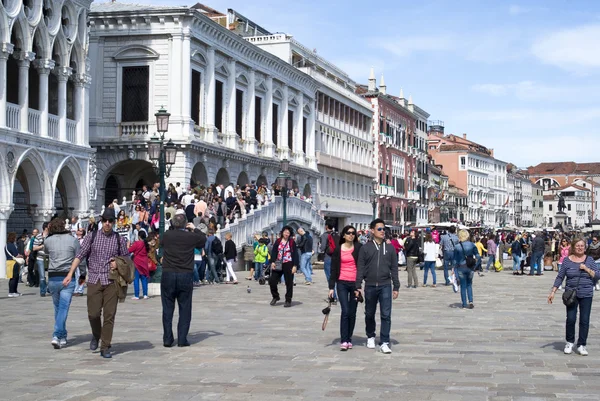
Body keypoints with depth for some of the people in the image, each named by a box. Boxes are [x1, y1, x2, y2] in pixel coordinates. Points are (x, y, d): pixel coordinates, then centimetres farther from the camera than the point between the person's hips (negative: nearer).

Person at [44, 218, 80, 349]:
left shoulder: (48, 241, 2)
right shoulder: (73, 240, -3)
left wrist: (47, 234, 24)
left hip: (53, 278, 3)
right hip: (68, 278, -3)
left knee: (58, 308, 16)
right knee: (63, 308, -4)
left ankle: (63, 337, 24)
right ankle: (57, 336, -16)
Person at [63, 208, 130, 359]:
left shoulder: (119, 239, 6)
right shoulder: (92, 237, 4)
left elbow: (126, 259, 15)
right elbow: (80, 255, 3)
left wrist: (118, 263, -7)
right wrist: (70, 274, -4)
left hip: (111, 282, 0)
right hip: (94, 280, 0)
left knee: (109, 315, -2)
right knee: (93, 313, -3)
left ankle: (105, 347, 6)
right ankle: (96, 336, 27)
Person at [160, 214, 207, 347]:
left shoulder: (166, 236, -2)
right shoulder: (191, 237, -5)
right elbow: (203, 239, 15)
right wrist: (195, 229, 29)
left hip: (168, 275, 1)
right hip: (186, 276, -1)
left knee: (167, 308, 9)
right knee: (185, 309, 7)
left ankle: (167, 339, 9)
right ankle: (182, 339, 5)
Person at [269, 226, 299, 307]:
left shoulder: (292, 242, 0)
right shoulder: (278, 241, 8)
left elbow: (295, 254, -2)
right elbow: (274, 252, 7)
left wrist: (295, 265, -9)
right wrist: (273, 262, -4)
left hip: (288, 264, -3)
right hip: (278, 264, 3)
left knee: (289, 283, 1)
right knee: (272, 280, -1)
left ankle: (288, 300, 11)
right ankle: (275, 296, 19)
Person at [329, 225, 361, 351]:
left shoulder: (359, 248, 1)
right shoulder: (338, 250, 4)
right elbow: (334, 269, 6)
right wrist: (331, 287, 2)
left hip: (355, 283, 1)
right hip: (342, 283, 0)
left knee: (352, 313, 6)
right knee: (345, 311, -10)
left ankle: (349, 339, 17)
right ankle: (343, 341, -8)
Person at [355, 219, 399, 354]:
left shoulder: (389, 248, 6)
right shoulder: (365, 248, 2)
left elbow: (394, 268, 7)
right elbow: (360, 268, 1)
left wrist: (396, 287, 4)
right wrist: (358, 287, -5)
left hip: (385, 286, 0)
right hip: (370, 286, 0)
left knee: (386, 315, -6)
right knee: (369, 314, 12)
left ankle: (384, 342, -2)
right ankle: (370, 337, 32)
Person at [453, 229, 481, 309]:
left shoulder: (457, 247, -8)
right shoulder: (472, 245, -4)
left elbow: (455, 259, -5)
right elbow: (478, 256, -4)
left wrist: (454, 269, 2)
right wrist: (476, 265, 7)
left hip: (461, 267, -1)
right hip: (470, 267, 1)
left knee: (463, 286, 8)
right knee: (469, 284, 18)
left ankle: (464, 304, 9)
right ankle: (470, 301, 3)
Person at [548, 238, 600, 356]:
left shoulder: (589, 260, 5)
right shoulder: (567, 260, 2)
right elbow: (560, 277, 4)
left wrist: (586, 269, -12)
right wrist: (553, 292, -1)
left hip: (586, 295, 1)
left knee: (584, 320, 0)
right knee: (570, 319, -5)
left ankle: (581, 345, 9)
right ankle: (570, 342, 15)